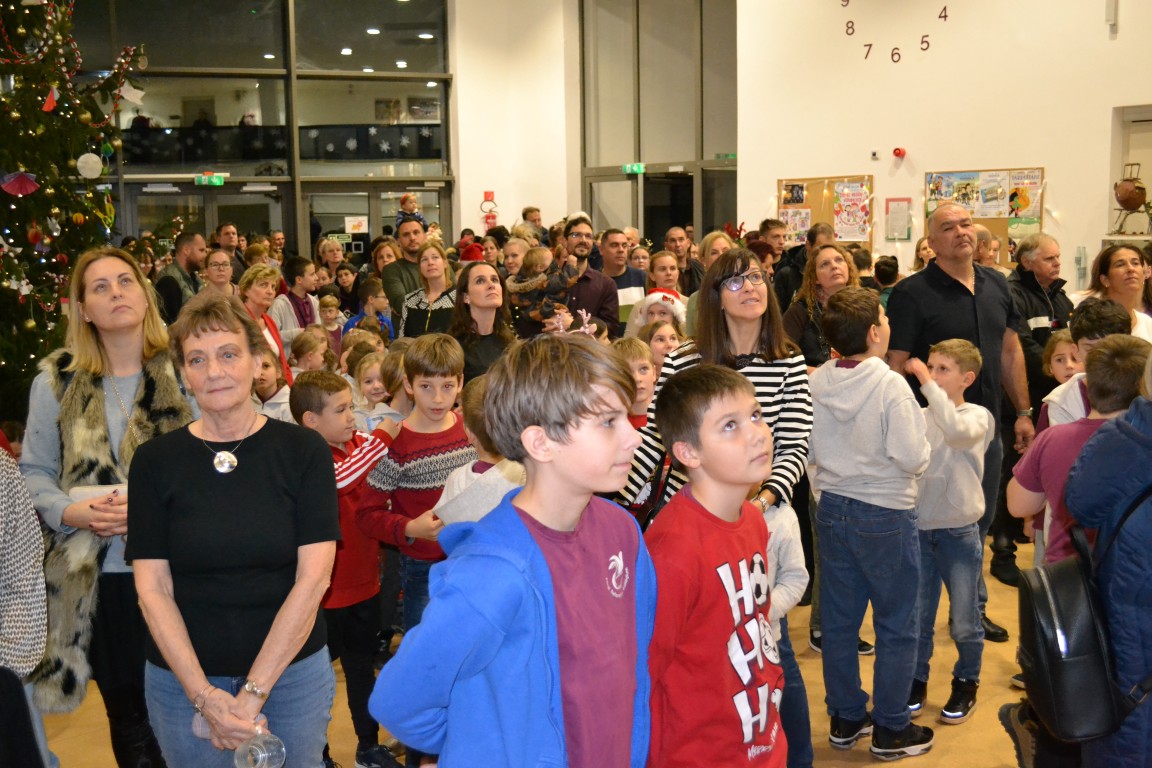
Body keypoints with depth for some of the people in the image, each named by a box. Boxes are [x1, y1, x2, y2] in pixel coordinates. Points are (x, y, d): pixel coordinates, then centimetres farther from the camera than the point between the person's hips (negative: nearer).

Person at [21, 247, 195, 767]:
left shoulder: (182, 373, -2)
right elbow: (34, 472, 7)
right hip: (96, 576, 2)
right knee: (126, 710, 16)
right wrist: (71, 512, -11)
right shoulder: (56, 382, 3)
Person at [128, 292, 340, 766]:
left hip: (292, 671, 0)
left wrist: (253, 692, -15)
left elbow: (313, 577, -11)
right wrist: (204, 696, -14)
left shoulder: (303, 451, -7)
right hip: (183, 679, 1)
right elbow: (152, 588, -6)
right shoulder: (155, 461, -3)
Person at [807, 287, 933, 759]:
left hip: (832, 509, 6)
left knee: (838, 620, 14)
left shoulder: (816, 382, -3)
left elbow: (808, 452, 4)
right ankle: (890, 730, 17)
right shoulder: (890, 385, -19)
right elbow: (913, 458, -19)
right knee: (896, 626, 8)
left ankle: (845, 719, 26)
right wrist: (921, 445, 2)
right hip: (885, 514, -5)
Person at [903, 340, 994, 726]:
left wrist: (927, 384, -27)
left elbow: (956, 430, -28)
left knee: (964, 619, 9)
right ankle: (917, 681, 28)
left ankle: (966, 683, 29)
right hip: (918, 527, 2)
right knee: (917, 615, 11)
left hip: (959, 531, -2)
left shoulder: (978, 416, -6)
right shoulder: (919, 416, 3)